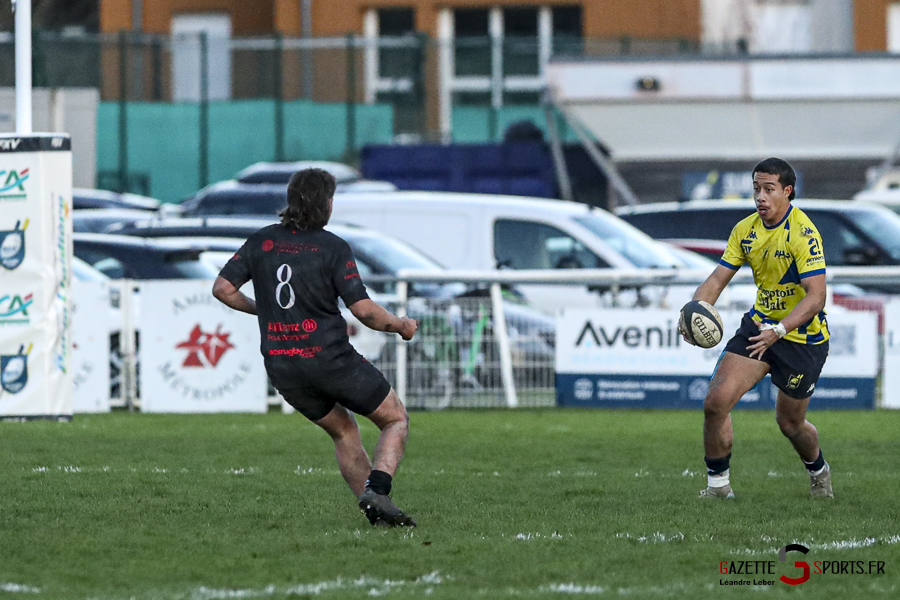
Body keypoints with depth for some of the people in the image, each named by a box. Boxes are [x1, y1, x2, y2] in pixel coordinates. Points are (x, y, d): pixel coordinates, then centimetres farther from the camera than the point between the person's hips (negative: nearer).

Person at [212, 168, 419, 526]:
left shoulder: (262, 241, 5)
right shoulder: (333, 248, -9)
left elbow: (222, 288, 4)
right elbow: (363, 310, -13)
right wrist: (401, 326, 5)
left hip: (281, 367, 5)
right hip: (329, 358, -5)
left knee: (344, 431, 23)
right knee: (396, 419, 9)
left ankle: (375, 510, 14)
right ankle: (376, 489, -13)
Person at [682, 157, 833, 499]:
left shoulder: (802, 233, -23)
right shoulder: (746, 230, -1)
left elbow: (816, 296, -29)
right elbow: (718, 278, 2)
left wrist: (778, 331, -40)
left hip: (803, 336, -5)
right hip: (760, 324, 5)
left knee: (790, 423, 8)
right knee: (716, 401, -11)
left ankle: (818, 471, 41)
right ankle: (718, 484, 5)